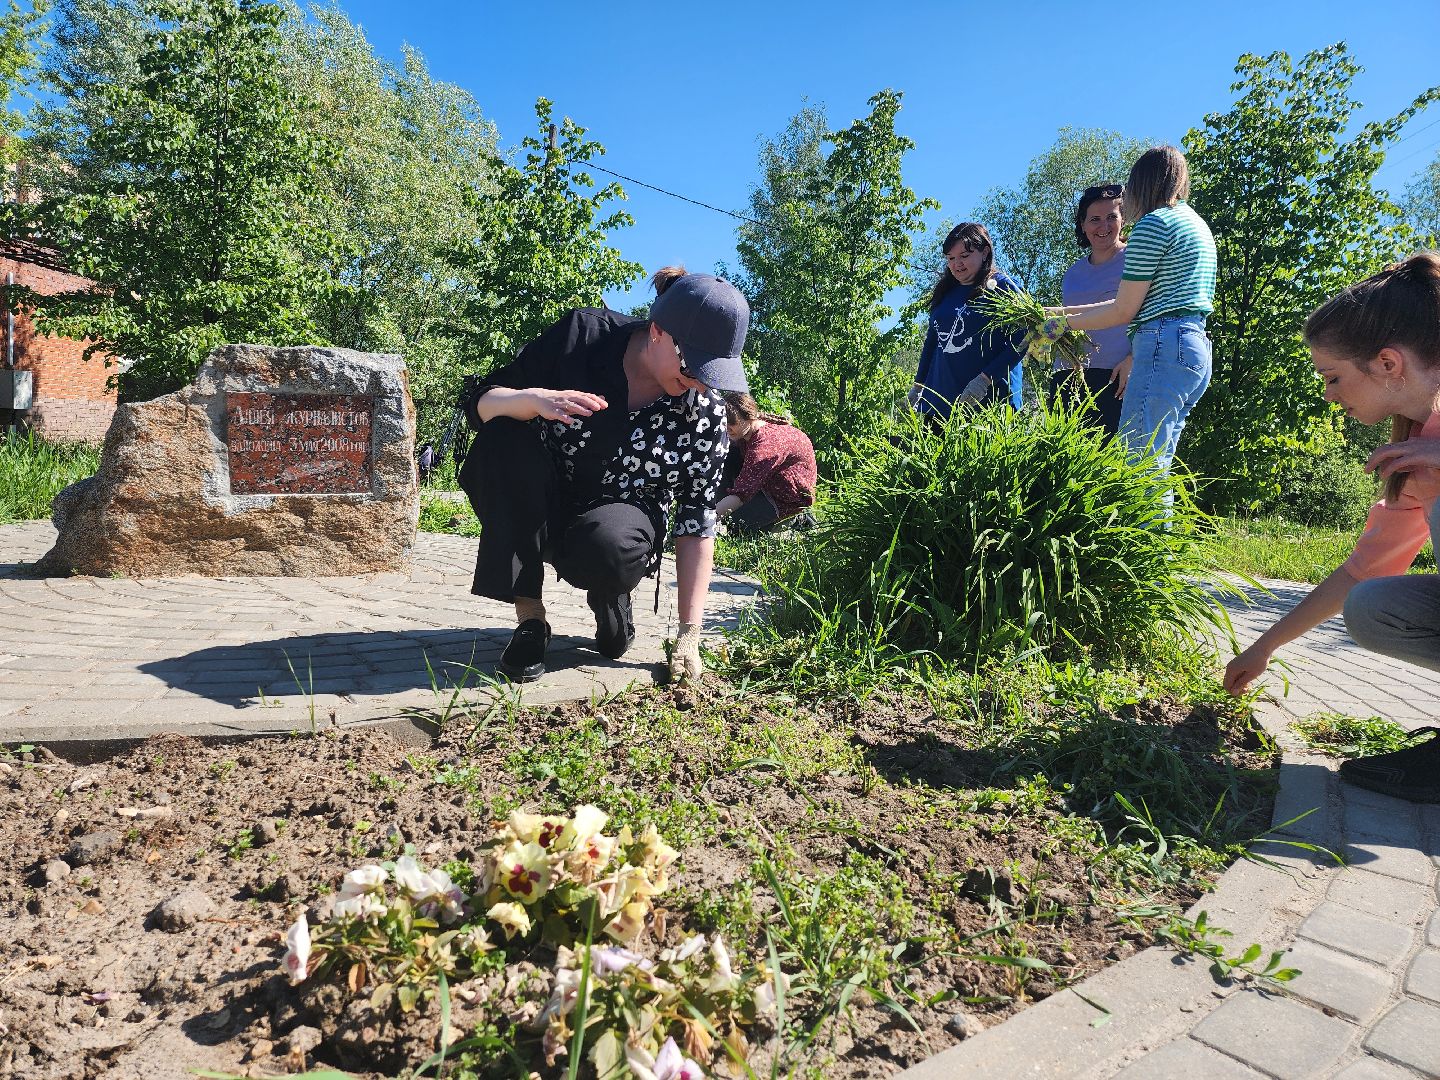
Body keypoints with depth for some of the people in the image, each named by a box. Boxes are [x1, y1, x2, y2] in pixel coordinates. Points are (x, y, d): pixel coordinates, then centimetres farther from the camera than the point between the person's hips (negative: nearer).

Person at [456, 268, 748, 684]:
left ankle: (611, 596, 2)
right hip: (535, 508, 2)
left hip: (618, 523, -1)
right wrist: (534, 399, -35)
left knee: (608, 548, -38)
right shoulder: (584, 333, -15)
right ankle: (529, 615, -22)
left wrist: (689, 634, -18)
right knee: (506, 433, -29)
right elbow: (481, 402, -11)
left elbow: (697, 524, -13)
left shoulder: (706, 413, -14)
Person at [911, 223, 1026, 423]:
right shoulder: (945, 292, 17)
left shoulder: (1002, 287, 0)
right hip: (939, 400, 5)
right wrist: (917, 386, 17)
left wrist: (984, 380, -17)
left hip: (991, 399, -5)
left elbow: (1018, 342, -7)